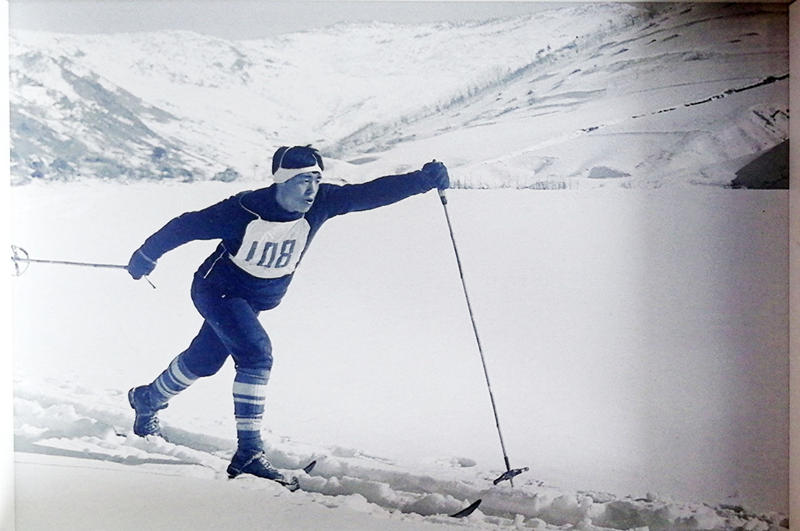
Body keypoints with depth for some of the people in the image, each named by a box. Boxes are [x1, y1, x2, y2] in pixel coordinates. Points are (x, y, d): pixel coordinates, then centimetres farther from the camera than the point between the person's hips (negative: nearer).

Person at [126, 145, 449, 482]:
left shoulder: (320, 203, -18)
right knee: (257, 353, -26)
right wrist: (146, 255, -4)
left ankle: (147, 398, 49)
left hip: (259, 301, 6)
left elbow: (372, 192, -22)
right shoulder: (244, 210, -28)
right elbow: (188, 226, -16)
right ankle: (248, 452, -17)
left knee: (202, 362, 20)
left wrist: (424, 179, -33)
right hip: (218, 290, -6)